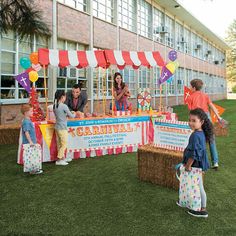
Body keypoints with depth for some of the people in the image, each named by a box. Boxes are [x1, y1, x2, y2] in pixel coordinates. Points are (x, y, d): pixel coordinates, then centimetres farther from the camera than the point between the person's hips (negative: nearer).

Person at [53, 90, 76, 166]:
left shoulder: (55, 106, 5)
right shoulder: (64, 106, -17)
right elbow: (71, 116, -9)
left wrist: (66, 115, 12)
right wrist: (74, 115, 11)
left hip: (57, 127, 8)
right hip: (62, 128, -8)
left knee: (59, 144, 16)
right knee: (64, 144, 2)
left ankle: (63, 158, 28)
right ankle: (59, 160, 3)